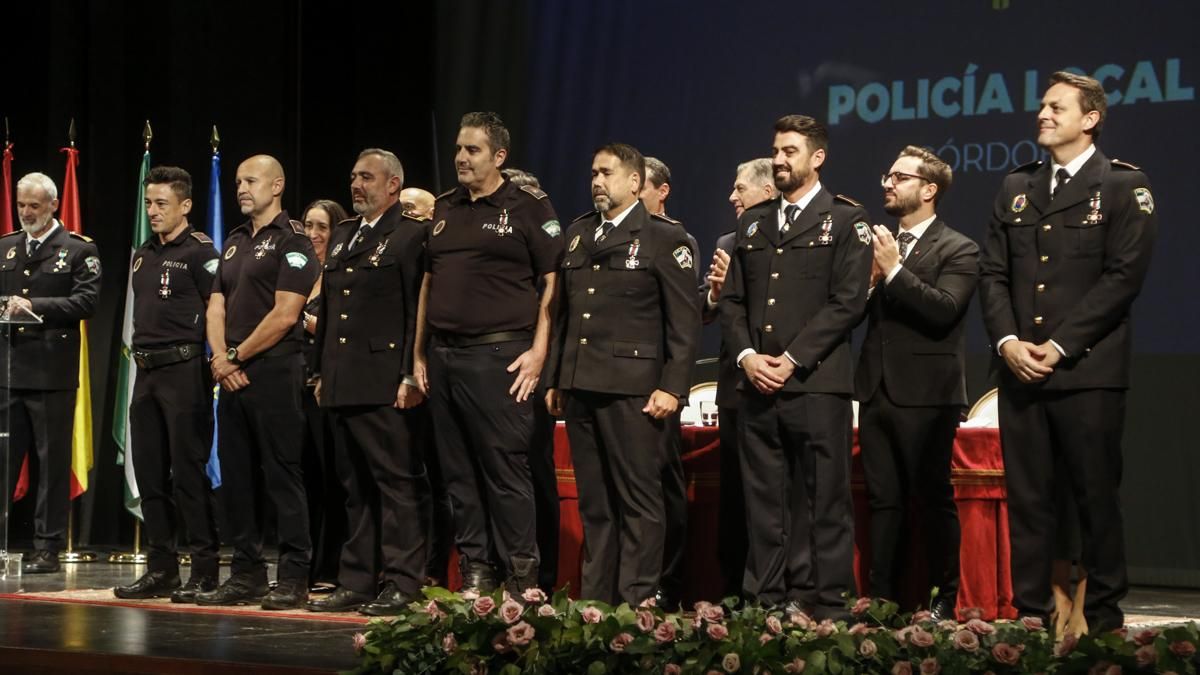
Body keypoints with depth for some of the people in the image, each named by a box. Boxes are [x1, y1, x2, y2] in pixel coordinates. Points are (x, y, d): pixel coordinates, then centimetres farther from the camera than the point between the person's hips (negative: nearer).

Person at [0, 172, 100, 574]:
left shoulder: (79, 251, 2)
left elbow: (86, 301, -10)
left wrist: (35, 306, -20)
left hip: (52, 373, -4)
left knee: (52, 463, 1)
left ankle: (47, 548, 6)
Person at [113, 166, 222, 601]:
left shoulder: (199, 252, -7)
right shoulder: (143, 255, 16)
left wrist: (216, 363, -17)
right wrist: (142, 355, 13)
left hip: (184, 370, -8)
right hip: (146, 372, 8)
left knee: (189, 473, -7)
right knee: (149, 473, 10)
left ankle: (205, 571, -1)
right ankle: (160, 571, 17)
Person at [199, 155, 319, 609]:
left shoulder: (292, 240, -5)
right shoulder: (234, 242, 19)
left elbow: (284, 315, -14)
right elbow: (216, 308, 14)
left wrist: (237, 358, -9)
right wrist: (219, 357, -3)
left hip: (274, 371, -8)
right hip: (232, 375, 8)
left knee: (282, 475, -7)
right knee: (236, 477, 9)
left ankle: (294, 578, -5)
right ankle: (247, 574, 15)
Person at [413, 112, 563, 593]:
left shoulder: (528, 207, -2)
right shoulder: (444, 210, 17)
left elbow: (553, 282, -6)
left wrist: (538, 351, -13)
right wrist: (419, 353, 15)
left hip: (499, 355, -7)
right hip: (443, 357, 7)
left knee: (505, 471, -7)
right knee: (459, 475, 8)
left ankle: (521, 580, -2)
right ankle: (475, 575, 14)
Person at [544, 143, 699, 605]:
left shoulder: (663, 237, -1)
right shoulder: (577, 234, 17)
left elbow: (685, 320, -5)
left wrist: (672, 388, -11)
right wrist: (555, 379, 14)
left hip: (633, 389, -6)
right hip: (579, 388, 6)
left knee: (639, 500, -3)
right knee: (594, 503, 9)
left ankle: (636, 601, -1)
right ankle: (594, 598, 14)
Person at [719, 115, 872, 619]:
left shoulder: (846, 220, 3)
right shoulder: (754, 222, 19)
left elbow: (848, 302, -7)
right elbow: (732, 300, 16)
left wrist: (792, 360, -12)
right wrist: (746, 356, -2)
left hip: (816, 383, -5)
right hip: (756, 385, 5)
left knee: (822, 502, -4)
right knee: (764, 502, 5)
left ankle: (824, 606, -2)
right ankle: (766, 604, 9)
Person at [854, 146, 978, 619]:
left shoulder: (957, 251, -4)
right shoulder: (880, 245, 15)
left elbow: (944, 310, -19)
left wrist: (894, 271, -19)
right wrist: (866, 282, -9)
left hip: (926, 394, -6)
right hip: (877, 390, 6)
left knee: (933, 499, 1)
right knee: (883, 500, 9)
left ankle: (944, 598, 10)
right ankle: (882, 596, 13)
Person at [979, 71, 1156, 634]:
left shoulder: (1123, 186, 0)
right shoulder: (1016, 188, 16)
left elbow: (1123, 276, -9)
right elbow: (992, 273, 12)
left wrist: (1058, 346, -13)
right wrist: (1007, 341, -6)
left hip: (1088, 370, -4)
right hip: (1019, 369, 5)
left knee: (1096, 497, 0)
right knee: (1027, 497, 5)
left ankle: (1104, 618, 7)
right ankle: (1029, 614, 10)